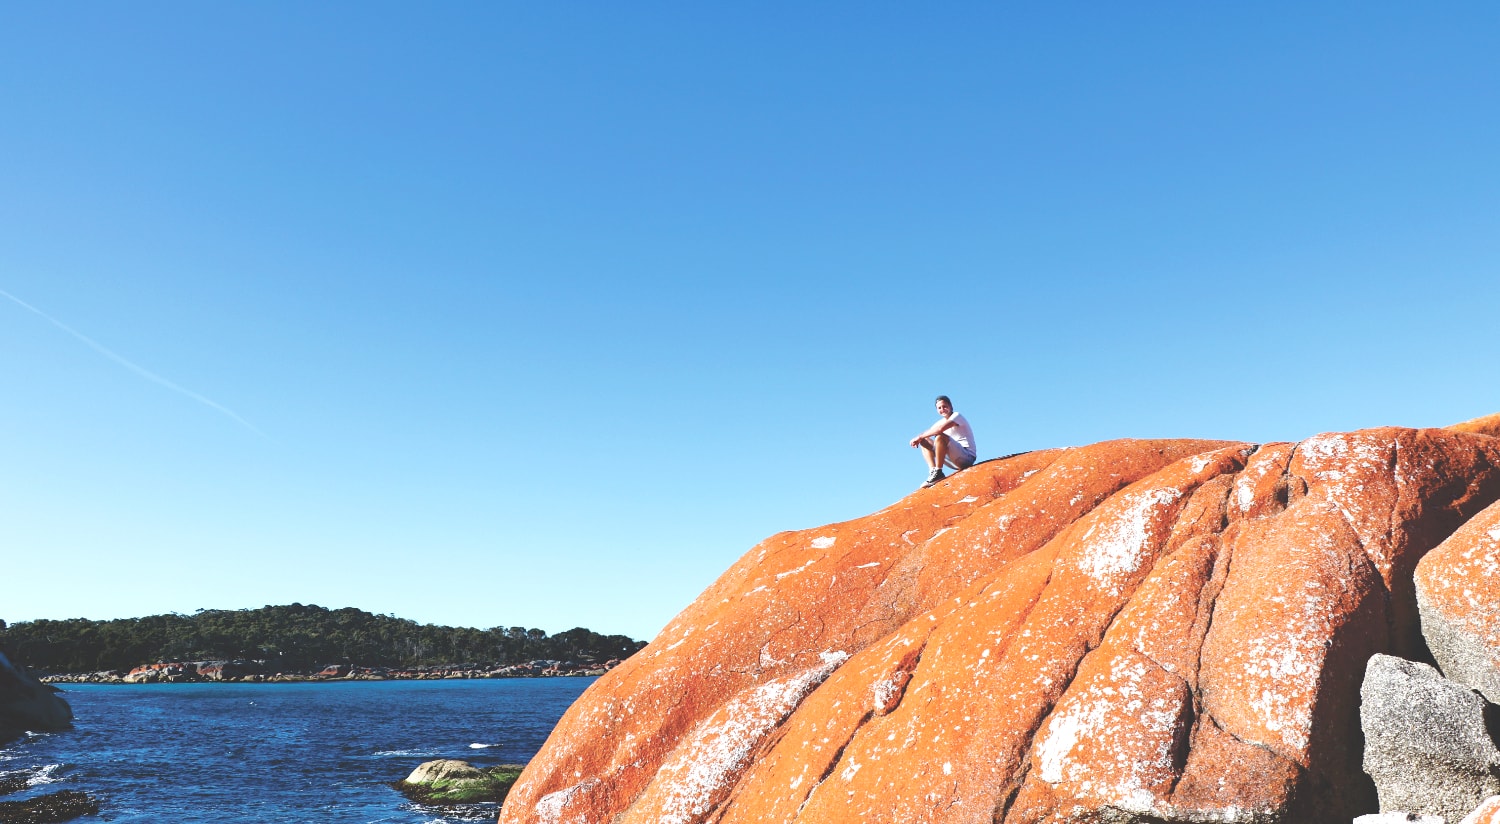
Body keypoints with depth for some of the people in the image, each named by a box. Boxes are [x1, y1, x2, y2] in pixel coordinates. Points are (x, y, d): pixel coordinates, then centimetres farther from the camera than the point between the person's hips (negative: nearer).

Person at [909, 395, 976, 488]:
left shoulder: (957, 416, -9)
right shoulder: (941, 421, 15)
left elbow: (940, 429, -26)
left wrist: (919, 437, -19)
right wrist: (919, 439, -16)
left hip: (967, 457, -8)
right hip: (955, 461, 8)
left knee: (940, 436, -30)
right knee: (924, 440, 7)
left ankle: (938, 473, -23)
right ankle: (932, 471, -10)